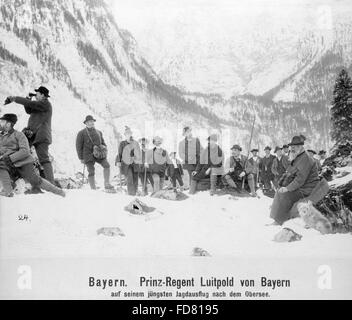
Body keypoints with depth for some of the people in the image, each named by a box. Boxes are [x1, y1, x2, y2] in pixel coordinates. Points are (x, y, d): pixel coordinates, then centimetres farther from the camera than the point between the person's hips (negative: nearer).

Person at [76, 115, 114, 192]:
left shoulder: (99, 132, 18)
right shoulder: (81, 133, 4)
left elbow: (103, 143, 27)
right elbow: (78, 146, 3)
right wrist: (81, 158, -2)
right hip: (88, 155, -3)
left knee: (106, 165, -19)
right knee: (91, 172, -7)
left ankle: (107, 184, -14)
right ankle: (93, 189, 0)